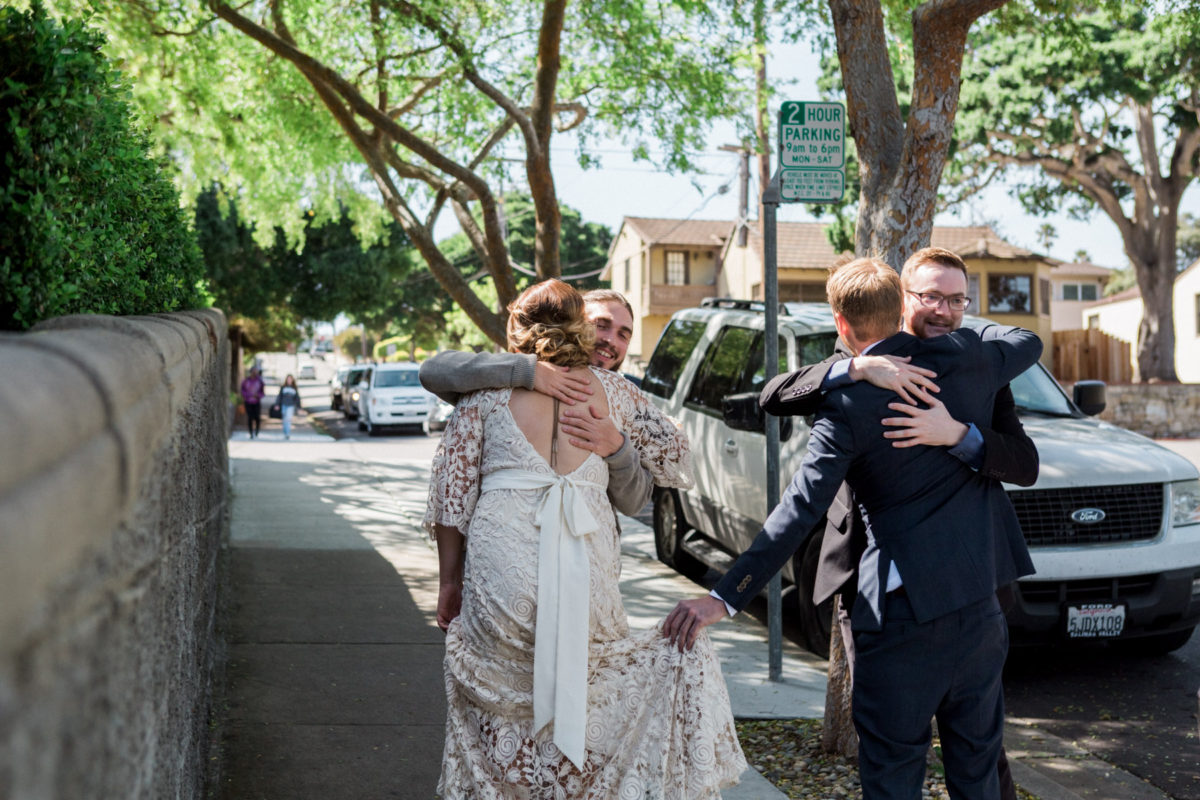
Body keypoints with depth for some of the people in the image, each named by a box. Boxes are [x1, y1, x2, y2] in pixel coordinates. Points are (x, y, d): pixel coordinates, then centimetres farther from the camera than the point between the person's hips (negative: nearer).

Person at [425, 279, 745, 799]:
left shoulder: (487, 392, 10)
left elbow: (451, 493, 7)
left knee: (493, 725, 16)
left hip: (501, 574, 0)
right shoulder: (611, 391, 12)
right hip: (587, 576, 0)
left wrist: (449, 580, 16)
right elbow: (677, 468, 19)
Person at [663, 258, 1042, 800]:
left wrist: (724, 598, -19)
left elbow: (798, 512, -19)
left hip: (903, 611, -5)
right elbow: (1028, 343, 23)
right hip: (980, 600, 5)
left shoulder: (848, 406, -12)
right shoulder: (965, 359, 1)